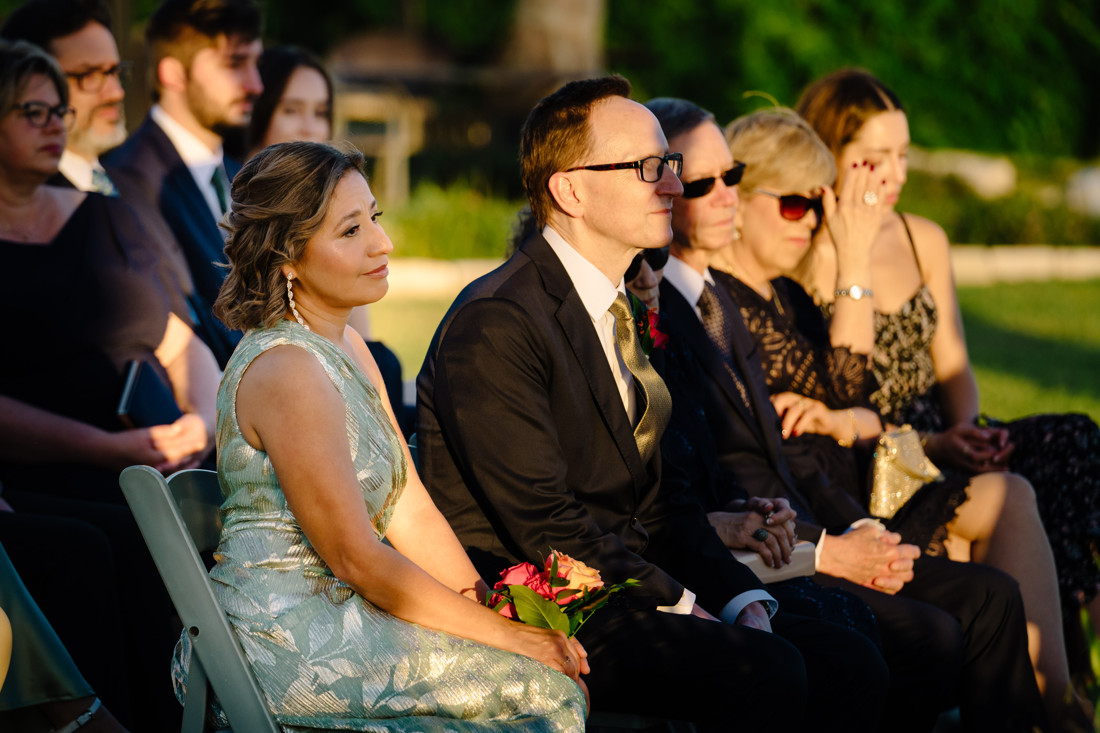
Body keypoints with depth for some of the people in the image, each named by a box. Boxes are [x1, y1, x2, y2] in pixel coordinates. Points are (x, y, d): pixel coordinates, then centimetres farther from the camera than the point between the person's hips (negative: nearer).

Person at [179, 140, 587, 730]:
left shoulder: (345, 346, 11)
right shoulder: (288, 372, -19)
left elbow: (410, 511, 10)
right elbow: (357, 559, -18)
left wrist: (487, 604, -2)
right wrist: (502, 632, -13)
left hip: (334, 610, 9)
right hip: (289, 647, -9)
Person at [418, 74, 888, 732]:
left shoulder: (628, 309, 16)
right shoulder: (495, 324, -14)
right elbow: (543, 523, -18)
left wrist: (743, 599, 1)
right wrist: (683, 606, -17)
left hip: (626, 584, 9)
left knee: (852, 666, -8)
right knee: (766, 672, -28)